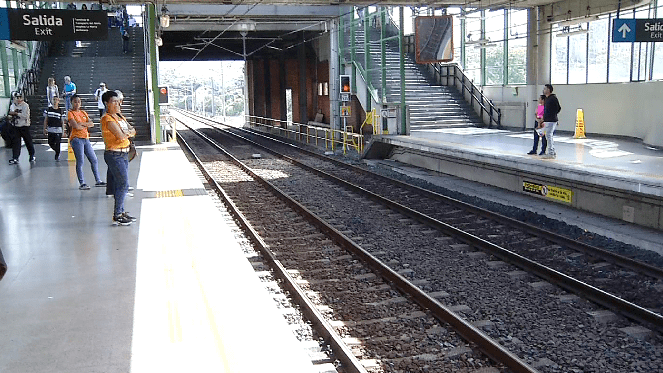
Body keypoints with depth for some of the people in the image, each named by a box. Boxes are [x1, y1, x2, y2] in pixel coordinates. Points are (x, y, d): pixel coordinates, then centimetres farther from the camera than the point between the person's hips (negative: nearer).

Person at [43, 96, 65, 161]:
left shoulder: (61, 111, 0)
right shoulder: (48, 110, 6)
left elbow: (62, 121, 2)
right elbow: (45, 120, 11)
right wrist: (45, 129, 6)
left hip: (58, 130, -3)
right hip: (50, 130, 3)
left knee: (57, 144, -4)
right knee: (51, 144, 5)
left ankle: (57, 155, 15)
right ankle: (57, 152, 31)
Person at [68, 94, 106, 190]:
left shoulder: (83, 112, 17)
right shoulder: (70, 113, -3)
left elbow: (92, 124, 4)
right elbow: (76, 126, -16)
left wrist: (82, 123, -9)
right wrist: (86, 125, -1)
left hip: (86, 139, 7)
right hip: (77, 139, -7)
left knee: (94, 160, 8)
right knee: (80, 161, -9)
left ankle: (98, 181, 16)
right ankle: (82, 183, -6)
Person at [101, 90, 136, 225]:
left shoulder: (120, 117, 16)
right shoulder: (107, 119, -12)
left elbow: (133, 132, 12)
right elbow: (121, 136, -19)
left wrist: (125, 133, -8)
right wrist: (128, 133, 1)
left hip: (123, 154, 9)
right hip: (114, 154, -9)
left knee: (120, 184, 12)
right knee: (123, 184, -10)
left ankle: (121, 211, 20)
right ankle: (117, 216, -5)